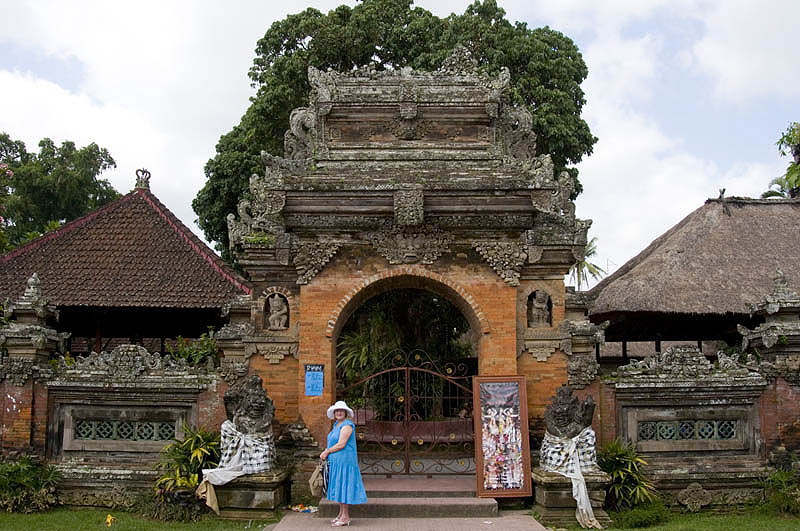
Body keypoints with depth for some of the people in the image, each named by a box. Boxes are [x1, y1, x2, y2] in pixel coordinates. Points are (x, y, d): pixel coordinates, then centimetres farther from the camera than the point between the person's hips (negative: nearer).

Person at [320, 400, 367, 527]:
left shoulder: (347, 425, -14)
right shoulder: (337, 425, 16)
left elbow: (341, 444, -20)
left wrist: (327, 451, -9)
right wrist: (326, 453, 5)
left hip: (345, 460, -10)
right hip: (336, 461, 10)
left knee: (344, 486, -6)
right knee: (339, 487, 12)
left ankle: (345, 517, 0)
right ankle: (341, 514, 20)